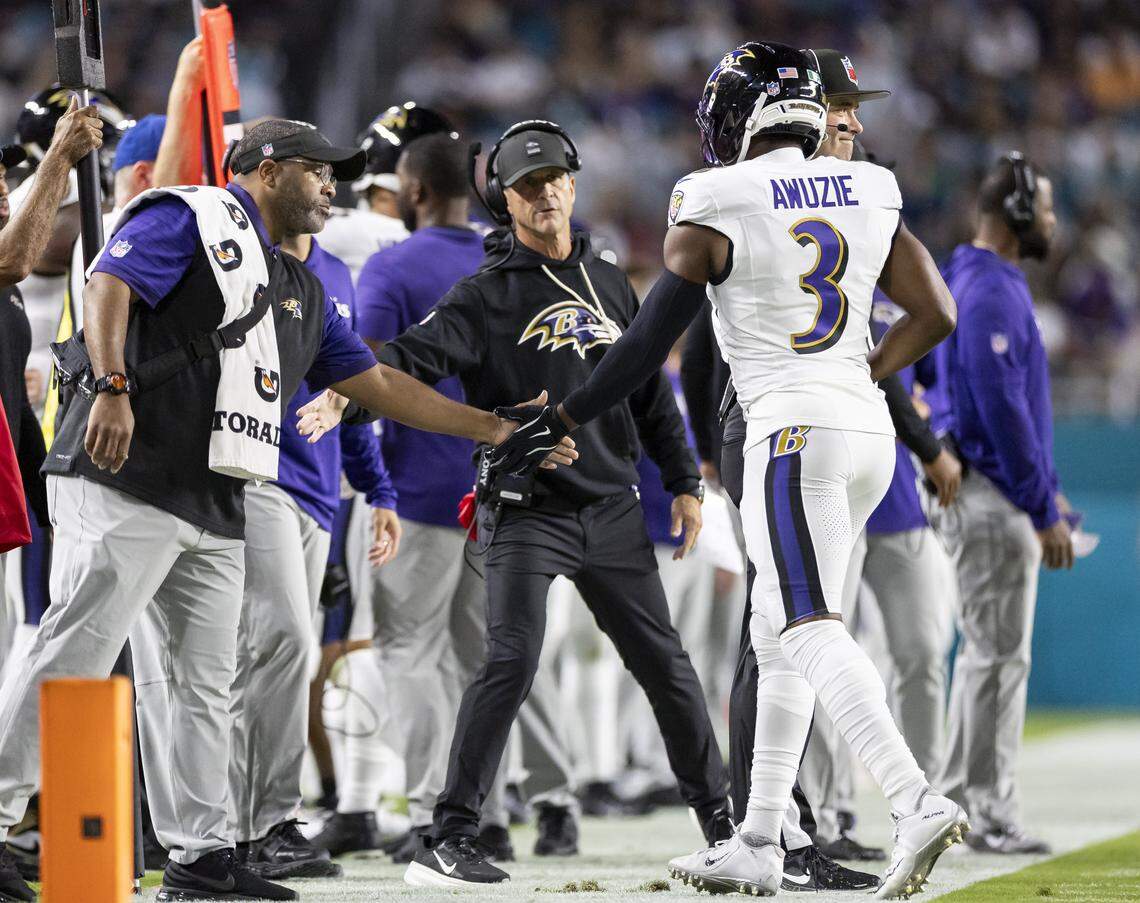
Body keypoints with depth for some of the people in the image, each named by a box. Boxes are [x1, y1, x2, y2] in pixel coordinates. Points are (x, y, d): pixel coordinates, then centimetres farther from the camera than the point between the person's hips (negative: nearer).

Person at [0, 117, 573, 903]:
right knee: (77, 655, -13)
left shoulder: (302, 291, 25)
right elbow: (110, 290, -12)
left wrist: (496, 428, 25)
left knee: (203, 681, 7)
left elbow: (377, 385, 27)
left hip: (215, 513, 9)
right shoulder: (189, 220, 1)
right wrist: (112, 388, -27)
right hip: (127, 484, -9)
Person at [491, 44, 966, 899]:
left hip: (793, 433, -7)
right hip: (869, 428, 7)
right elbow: (937, 314, 12)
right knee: (777, 635, 15)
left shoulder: (715, 212, -5)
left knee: (812, 632, -15)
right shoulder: (868, 198, 11)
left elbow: (649, 341, -4)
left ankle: (918, 802, -34)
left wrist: (561, 421, 6)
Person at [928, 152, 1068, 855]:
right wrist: (1045, 513, -19)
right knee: (1001, 653, -7)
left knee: (987, 649, 15)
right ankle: (992, 810, -5)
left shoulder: (988, 284, 16)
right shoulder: (990, 295, -17)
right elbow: (1003, 412, -21)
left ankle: (960, 795, 20)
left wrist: (1047, 487, 22)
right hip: (995, 496, -11)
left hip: (990, 492, 11)